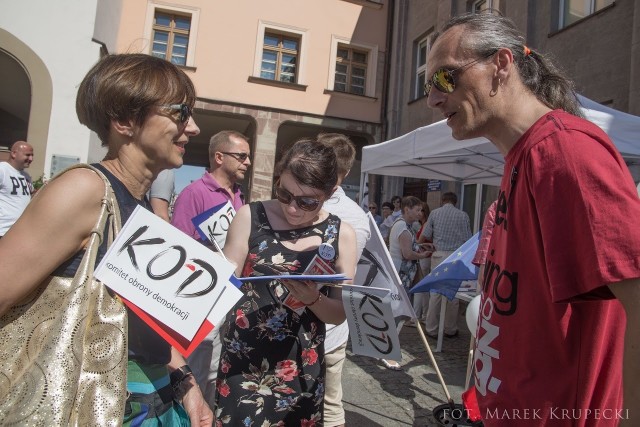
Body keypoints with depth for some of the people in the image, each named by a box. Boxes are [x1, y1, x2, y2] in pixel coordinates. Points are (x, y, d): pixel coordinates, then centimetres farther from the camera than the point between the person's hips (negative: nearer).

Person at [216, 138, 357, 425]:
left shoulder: (341, 235, -3)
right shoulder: (250, 217, -5)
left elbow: (340, 313, -1)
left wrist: (313, 298, -21)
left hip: (302, 369, 1)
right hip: (242, 363, -1)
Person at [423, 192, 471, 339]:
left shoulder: (434, 213, 3)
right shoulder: (463, 215, 2)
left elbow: (426, 235, 4)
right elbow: (468, 238, 2)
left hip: (439, 255, 1)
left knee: (435, 292, 6)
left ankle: (431, 329, 11)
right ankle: (450, 330, 17)